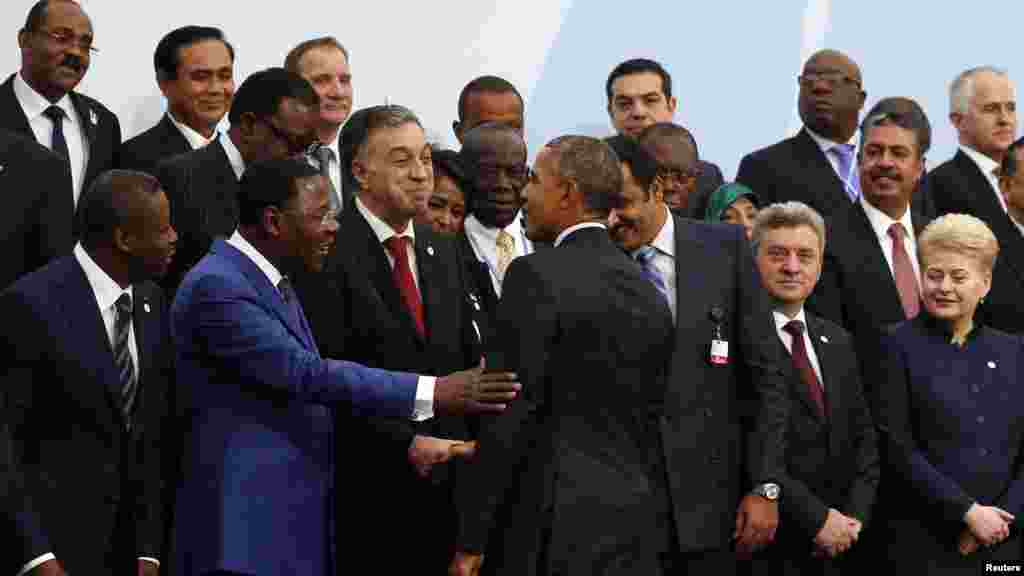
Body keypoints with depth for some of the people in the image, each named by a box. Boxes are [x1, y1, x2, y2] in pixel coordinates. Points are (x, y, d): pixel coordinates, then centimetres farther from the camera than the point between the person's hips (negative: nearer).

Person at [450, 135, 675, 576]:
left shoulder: (537, 276, -9)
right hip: (637, 527, 7)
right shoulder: (650, 295, 13)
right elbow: (652, 423, 15)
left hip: (555, 527, -7)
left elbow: (510, 413, -13)